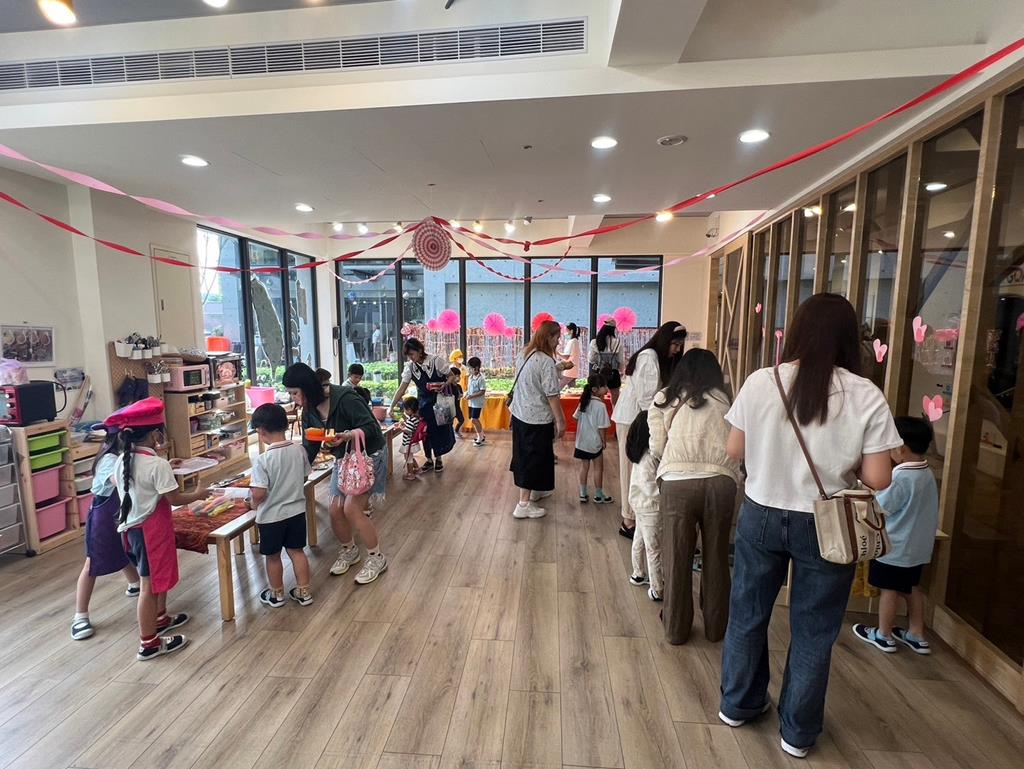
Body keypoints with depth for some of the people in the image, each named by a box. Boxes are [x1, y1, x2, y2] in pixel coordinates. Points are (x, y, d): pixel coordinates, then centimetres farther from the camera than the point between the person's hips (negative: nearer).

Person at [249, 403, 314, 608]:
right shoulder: (299, 450, -8)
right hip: (297, 511, 4)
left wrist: (253, 503, 0)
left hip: (271, 516, -4)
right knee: (297, 551, 18)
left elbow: (259, 493, -22)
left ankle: (277, 595, 35)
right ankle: (303, 592, 27)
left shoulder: (262, 460, -23)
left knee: (272, 556, 17)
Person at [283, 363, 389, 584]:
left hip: (368, 456, -7)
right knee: (335, 510, 3)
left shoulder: (345, 398, -26)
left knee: (352, 509, -14)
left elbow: (371, 427, -25)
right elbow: (309, 447, 4)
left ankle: (376, 558, 6)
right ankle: (349, 551, 32)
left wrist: (346, 436, -41)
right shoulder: (309, 411, -2)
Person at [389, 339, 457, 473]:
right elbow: (402, 388, -7)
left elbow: (452, 376, -9)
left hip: (440, 401, -3)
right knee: (425, 432, 8)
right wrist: (392, 406, -12)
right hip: (424, 403, 3)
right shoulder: (409, 367, -7)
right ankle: (429, 460, 25)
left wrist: (444, 385, -29)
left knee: (440, 430, 5)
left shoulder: (436, 360, -18)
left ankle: (438, 458, 26)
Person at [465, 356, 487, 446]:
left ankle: (481, 438, 4)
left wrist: (471, 396, -22)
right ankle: (481, 436, 27)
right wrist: (467, 393, -1)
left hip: (478, 402, -8)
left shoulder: (481, 378, -17)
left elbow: (482, 392, -20)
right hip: (471, 402, 8)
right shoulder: (471, 377, 8)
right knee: (475, 420, 13)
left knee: (474, 420, -9)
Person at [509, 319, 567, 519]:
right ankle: (524, 503, 10)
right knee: (534, 458, 2)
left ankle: (535, 491, 39)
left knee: (525, 454, 20)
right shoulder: (546, 361, -20)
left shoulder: (524, 355, 6)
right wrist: (560, 421, -14)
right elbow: (552, 395, -20)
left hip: (519, 414, 9)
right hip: (537, 419, -9)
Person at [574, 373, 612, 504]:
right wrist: (603, 441, -3)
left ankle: (583, 494, 23)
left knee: (584, 466, 15)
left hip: (582, 441, 6)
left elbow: (577, 418, 7)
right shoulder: (601, 406, -20)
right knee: (598, 468, 10)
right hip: (595, 442, -6)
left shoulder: (584, 401, -1)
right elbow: (601, 427, -17)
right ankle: (598, 496, 22)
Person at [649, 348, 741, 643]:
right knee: (716, 556, 18)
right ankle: (715, 627, 35)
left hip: (677, 482, -1)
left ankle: (676, 629, 28)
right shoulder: (723, 400, 17)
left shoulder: (664, 399, 15)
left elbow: (657, 447, 8)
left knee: (677, 558, 13)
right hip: (721, 482, 2)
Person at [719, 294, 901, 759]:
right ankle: (798, 732, 37)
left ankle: (738, 705, 41)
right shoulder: (866, 396, -13)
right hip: (825, 526, 0)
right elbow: (878, 479, -11)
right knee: (812, 631, 18)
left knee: (747, 614, 20)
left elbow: (734, 451, -4)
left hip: (761, 516, 1)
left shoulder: (760, 383, -11)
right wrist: (845, 462, 9)